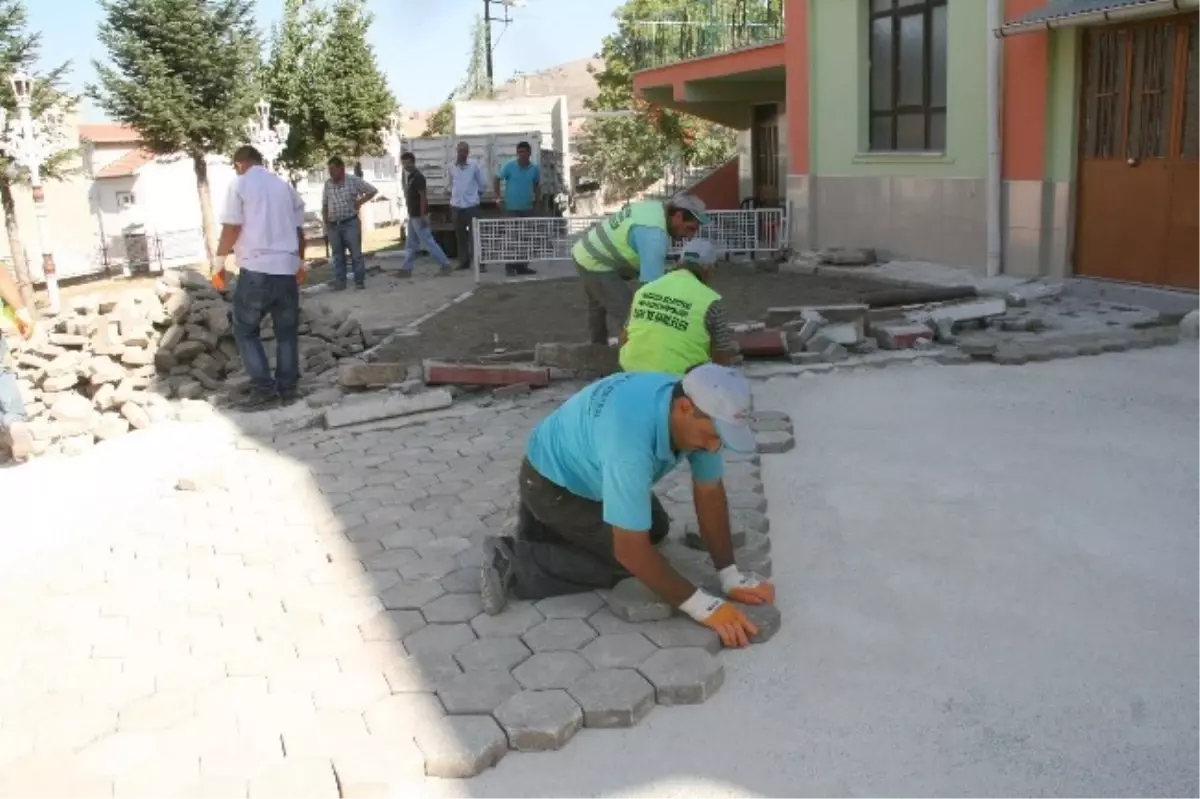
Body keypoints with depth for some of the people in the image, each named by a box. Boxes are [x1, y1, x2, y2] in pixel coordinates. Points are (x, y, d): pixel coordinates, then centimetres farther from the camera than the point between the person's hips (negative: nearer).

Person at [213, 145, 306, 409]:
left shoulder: (239, 184, 0)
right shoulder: (284, 185, 14)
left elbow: (231, 228, -7)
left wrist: (219, 262, 3)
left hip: (256, 269, -4)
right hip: (287, 268, 4)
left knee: (245, 330, 9)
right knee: (287, 332, 13)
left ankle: (263, 387, 1)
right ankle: (287, 388, 13)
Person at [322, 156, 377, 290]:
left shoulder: (354, 180, -4)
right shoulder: (327, 184, 5)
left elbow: (373, 191, 3)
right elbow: (324, 206, 12)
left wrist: (360, 201, -5)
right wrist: (325, 224, 6)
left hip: (350, 223, -3)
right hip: (333, 225, 3)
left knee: (356, 253, 0)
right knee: (338, 255, 8)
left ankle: (359, 281, 8)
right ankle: (340, 282, 14)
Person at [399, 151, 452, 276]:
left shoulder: (418, 177, -17)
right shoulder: (410, 177, 13)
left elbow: (423, 197, -21)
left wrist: (422, 216, -24)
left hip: (418, 216, -10)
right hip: (413, 216, 10)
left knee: (428, 242, -6)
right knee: (411, 245, 11)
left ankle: (445, 264, -1)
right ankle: (406, 269, 15)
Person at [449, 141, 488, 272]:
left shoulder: (474, 166, -3)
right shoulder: (451, 167, 6)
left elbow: (483, 184, 5)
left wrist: (478, 195, 9)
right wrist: (454, 195, 16)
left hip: (471, 205, -4)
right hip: (456, 205, 4)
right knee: (460, 235, 8)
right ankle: (463, 261, 17)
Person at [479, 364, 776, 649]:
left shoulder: (698, 410, -20)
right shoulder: (631, 439, -44)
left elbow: (710, 492, -10)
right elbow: (631, 550, -38)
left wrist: (731, 576, -14)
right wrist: (702, 607, -32)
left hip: (589, 469, 8)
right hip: (551, 481, -8)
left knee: (656, 529, 16)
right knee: (628, 558, -13)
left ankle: (559, 527, 28)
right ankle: (513, 565, -5)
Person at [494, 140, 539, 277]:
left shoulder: (535, 169, 1)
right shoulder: (509, 166, -7)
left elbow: (537, 184, 17)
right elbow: (497, 179, 3)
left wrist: (536, 198, 8)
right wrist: (499, 197, -2)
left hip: (527, 208, 3)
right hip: (511, 208, -3)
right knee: (512, 238, -3)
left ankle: (522, 266, 16)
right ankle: (510, 267, 3)